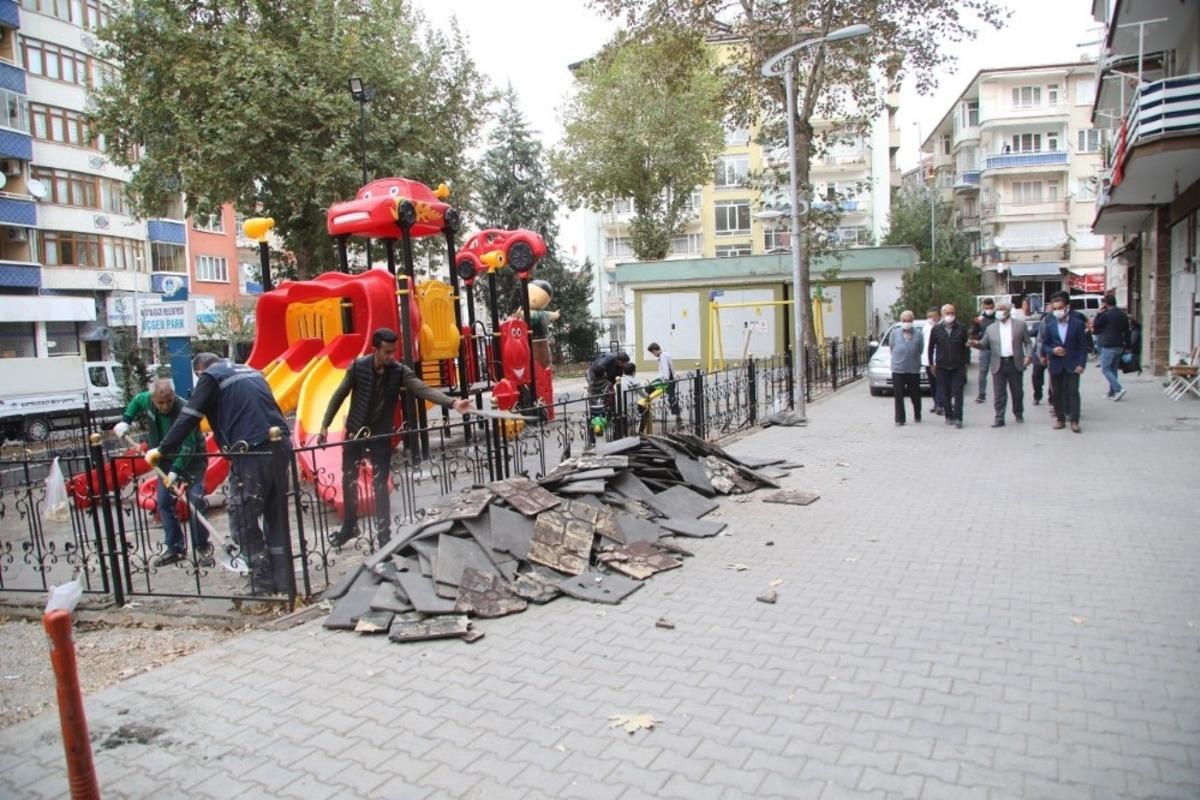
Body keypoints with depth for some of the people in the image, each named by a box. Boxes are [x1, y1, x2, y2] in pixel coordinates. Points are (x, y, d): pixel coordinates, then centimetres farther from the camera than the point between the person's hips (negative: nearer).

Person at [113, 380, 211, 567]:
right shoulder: (146, 400, -12)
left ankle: (202, 548, -3)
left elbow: (188, 447, -34)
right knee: (163, 502, 6)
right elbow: (136, 401, 16)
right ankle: (174, 547, 16)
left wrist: (176, 471, -41)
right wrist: (125, 420, 4)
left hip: (190, 460, -6)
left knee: (196, 501, -13)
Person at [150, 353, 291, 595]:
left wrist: (162, 450, 7)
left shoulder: (211, 377, 5)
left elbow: (189, 417, 1)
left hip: (251, 455, -7)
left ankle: (263, 587, 5)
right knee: (277, 521, 13)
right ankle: (284, 585, 16)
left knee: (243, 523, 4)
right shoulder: (251, 372, 25)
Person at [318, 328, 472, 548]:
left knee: (380, 485, 0)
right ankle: (349, 526, 34)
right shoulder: (358, 366, -13)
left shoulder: (400, 371, -15)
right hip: (354, 431, 2)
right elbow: (340, 395, -2)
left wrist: (452, 402, -44)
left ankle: (384, 533, 13)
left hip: (381, 435, -1)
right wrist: (325, 425, -1)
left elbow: (424, 389, -28)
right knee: (348, 480, 13)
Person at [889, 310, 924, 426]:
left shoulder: (919, 334, -1)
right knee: (898, 396, 0)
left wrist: (912, 359, 5)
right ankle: (900, 419, 7)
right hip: (898, 369, 0)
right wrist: (899, 358, 8)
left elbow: (921, 350, 4)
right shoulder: (895, 333, 0)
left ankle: (917, 416, 31)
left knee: (915, 395, 11)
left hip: (914, 369, 0)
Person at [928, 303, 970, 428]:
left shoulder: (961, 329, 2)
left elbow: (965, 346, 9)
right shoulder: (936, 330, 2)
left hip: (958, 366, -1)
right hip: (942, 367, 1)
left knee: (958, 392, -6)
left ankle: (958, 418, -7)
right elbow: (931, 347, 9)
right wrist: (931, 363, 8)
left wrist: (965, 363, 7)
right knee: (945, 393, 5)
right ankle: (948, 416, 16)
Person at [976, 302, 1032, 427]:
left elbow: (1028, 342, 5)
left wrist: (1028, 355, -9)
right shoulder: (991, 328, 9)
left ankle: (1018, 414, 29)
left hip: (1015, 363, 0)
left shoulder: (1020, 325, 5)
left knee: (1017, 391, 11)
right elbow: (984, 345, 7)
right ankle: (999, 418, 1)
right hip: (999, 364, 1)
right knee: (998, 393, -2)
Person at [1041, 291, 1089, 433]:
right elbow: (1044, 344, 10)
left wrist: (1081, 364, -9)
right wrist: (1052, 350, -12)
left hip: (1072, 365, -3)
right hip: (1056, 365, 3)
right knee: (1057, 393, 7)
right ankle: (1060, 419, 17)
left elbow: (1083, 345, -2)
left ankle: (1074, 421, -4)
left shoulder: (1078, 323, -2)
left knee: (1073, 392, -6)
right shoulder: (1050, 325, 5)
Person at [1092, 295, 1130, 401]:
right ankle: (1112, 393, 15)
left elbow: (1095, 326, -2)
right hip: (1120, 346, 7)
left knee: (1105, 369, -2)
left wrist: (1099, 313, 5)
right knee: (1113, 369, 13)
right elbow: (1127, 331, 12)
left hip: (1108, 346, -7)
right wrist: (1126, 344, 16)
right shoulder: (1123, 315, 9)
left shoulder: (1106, 315, -14)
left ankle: (1118, 389, -16)